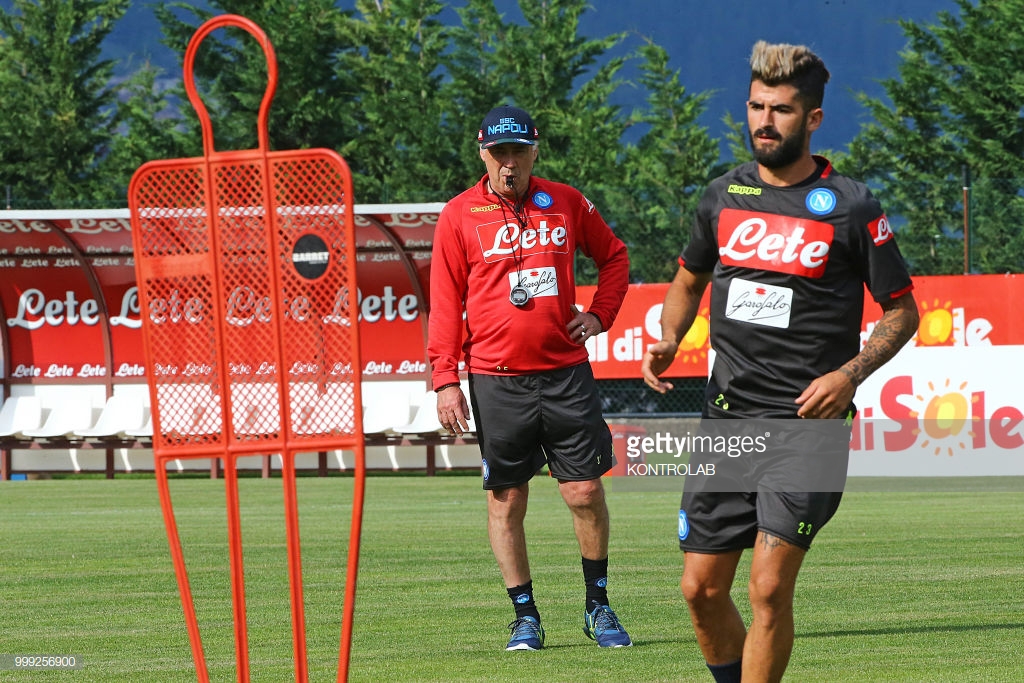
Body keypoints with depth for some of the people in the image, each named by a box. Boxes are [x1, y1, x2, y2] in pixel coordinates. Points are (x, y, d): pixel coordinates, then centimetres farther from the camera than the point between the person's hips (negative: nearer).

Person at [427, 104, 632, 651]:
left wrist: (600, 314, 7)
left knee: (585, 491, 0)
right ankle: (524, 616, 9)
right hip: (496, 379, -1)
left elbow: (614, 256, 22)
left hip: (565, 371, 1)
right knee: (506, 498, 1)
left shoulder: (567, 204, 7)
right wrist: (445, 380, -6)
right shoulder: (460, 216, 1)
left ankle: (598, 606, 14)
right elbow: (445, 302, 0)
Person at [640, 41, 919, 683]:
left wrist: (849, 375, -13)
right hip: (726, 415, 5)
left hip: (807, 422, -5)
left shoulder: (851, 207, -4)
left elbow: (903, 310, 3)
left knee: (770, 588, -14)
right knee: (702, 588, 4)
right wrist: (668, 342, 7)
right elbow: (690, 277, 26)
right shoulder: (723, 196, 9)